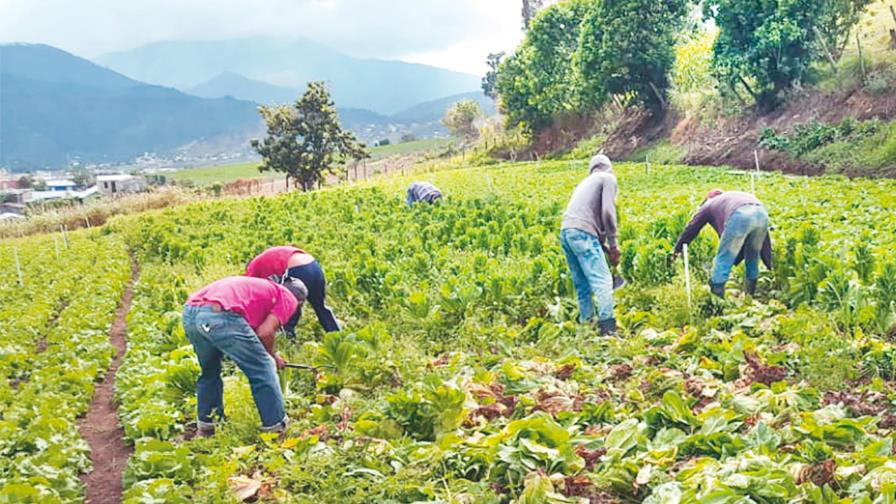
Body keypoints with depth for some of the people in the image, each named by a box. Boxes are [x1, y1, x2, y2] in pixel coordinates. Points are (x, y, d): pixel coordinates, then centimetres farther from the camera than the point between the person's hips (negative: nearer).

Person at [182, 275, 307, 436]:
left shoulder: (264, 286, 37)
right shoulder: (289, 298, 16)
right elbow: (265, 332, 1)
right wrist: (273, 356, 20)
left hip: (189, 313, 8)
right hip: (221, 315, -8)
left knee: (209, 372, 30)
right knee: (263, 370, 9)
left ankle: (206, 427, 37)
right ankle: (276, 428, 16)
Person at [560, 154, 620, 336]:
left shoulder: (586, 182, 31)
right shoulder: (608, 178, 8)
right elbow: (607, 212, -6)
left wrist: (604, 246, 26)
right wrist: (613, 244, -2)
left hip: (566, 232, 8)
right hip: (582, 233, -8)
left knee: (582, 284, 13)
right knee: (602, 281, -11)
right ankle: (608, 328, -18)